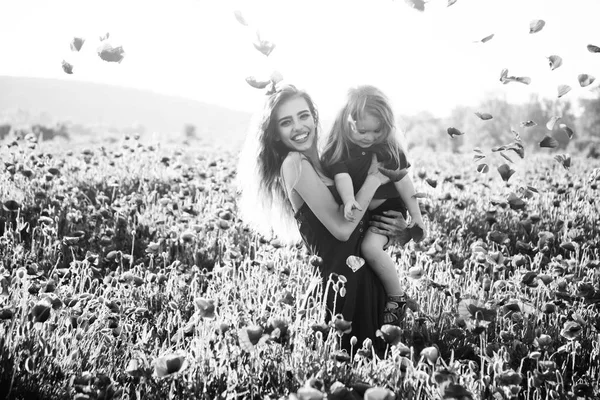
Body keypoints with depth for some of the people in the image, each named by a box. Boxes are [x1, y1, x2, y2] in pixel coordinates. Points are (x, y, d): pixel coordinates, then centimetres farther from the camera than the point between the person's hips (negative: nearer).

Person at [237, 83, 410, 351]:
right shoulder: (294, 164, -13)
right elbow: (341, 228, -19)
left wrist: (394, 228, -4)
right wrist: (374, 177, -11)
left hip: (367, 276, 8)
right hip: (342, 279, -8)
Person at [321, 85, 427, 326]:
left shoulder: (387, 147, -9)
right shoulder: (338, 147, -12)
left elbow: (402, 180, -4)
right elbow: (341, 175, -27)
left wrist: (416, 215, -1)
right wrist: (348, 200, -47)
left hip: (386, 206, -4)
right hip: (355, 211, 4)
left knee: (371, 247, -26)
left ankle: (397, 297, -10)